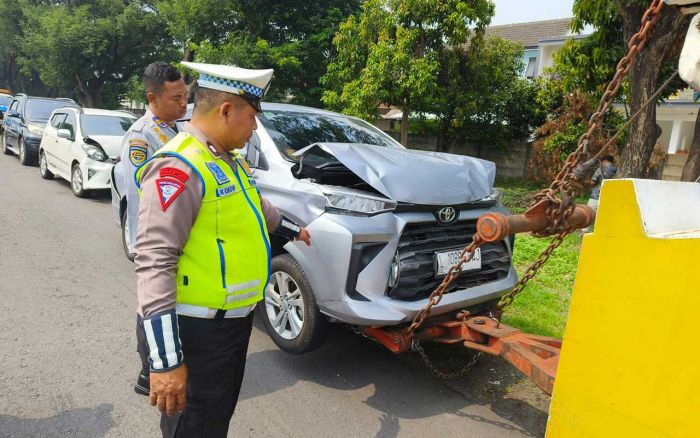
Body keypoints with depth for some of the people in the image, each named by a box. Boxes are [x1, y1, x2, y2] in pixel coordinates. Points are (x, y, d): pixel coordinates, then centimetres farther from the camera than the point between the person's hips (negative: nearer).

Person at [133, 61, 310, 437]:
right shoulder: (178, 167, -22)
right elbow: (154, 263, -28)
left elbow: (255, 207, 29)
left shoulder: (229, 160, 9)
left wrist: (292, 230, 43)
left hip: (235, 318, 9)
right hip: (199, 329, -9)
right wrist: (166, 360, -29)